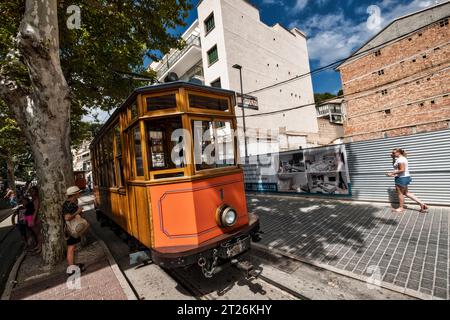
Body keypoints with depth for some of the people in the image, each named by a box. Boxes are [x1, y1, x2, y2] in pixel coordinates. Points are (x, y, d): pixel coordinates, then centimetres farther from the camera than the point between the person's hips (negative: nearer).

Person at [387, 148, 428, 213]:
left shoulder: (400, 159, -19)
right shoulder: (402, 158, 14)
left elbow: (402, 170, -26)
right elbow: (395, 166, 28)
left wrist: (392, 173, -21)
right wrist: (393, 158, 17)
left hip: (402, 178, -10)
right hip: (404, 178, 10)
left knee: (400, 193, 3)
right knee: (406, 193, 18)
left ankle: (401, 208, 16)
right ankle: (421, 203, 19)